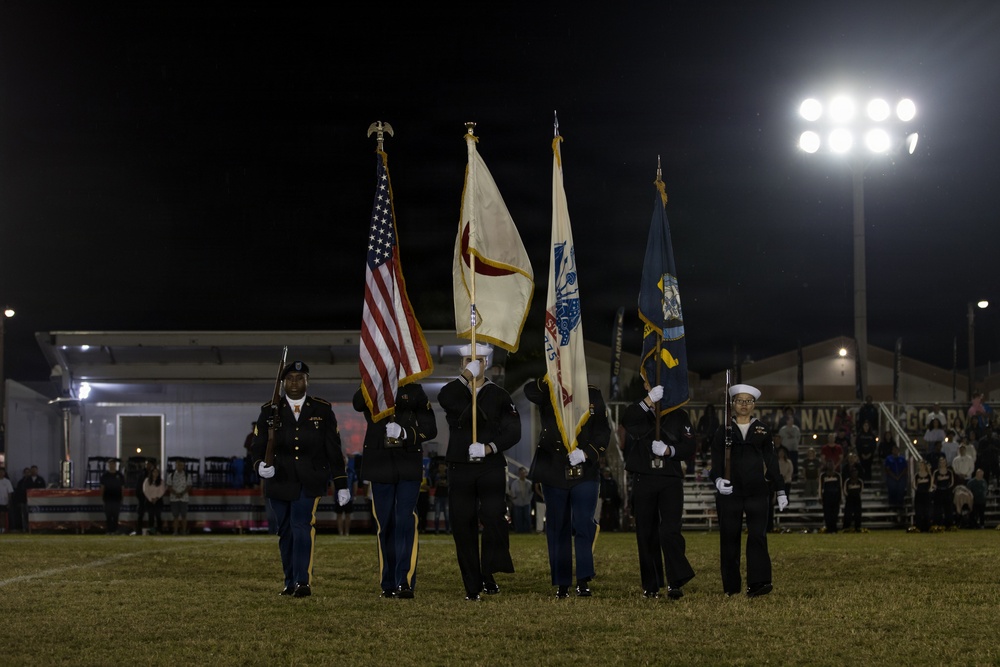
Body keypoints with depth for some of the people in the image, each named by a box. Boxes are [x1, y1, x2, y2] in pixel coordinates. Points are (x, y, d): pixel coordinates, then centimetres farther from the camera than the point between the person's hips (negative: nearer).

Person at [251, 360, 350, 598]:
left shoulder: (322, 410, 2)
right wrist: (260, 465, -23)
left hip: (310, 481, -2)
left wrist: (341, 485, 2)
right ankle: (290, 582, 20)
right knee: (285, 531, 8)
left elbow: (334, 450, 4)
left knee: (302, 525, -18)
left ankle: (303, 582, -21)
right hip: (279, 480, 2)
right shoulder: (270, 411, 3)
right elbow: (257, 446, 0)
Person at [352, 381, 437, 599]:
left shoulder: (414, 390, 8)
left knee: (406, 522, -12)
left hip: (409, 467, -1)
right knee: (385, 525, 4)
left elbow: (430, 428, 4)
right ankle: (388, 584, 11)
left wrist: (406, 433, -15)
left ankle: (405, 582, -14)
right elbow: (358, 404, -17)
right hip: (381, 466, 1)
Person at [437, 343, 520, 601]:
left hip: (491, 467, -1)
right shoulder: (452, 392, 10)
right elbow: (445, 401, -16)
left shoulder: (499, 395, 7)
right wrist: (466, 376, -17)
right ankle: (473, 586, 6)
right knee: (463, 526, 0)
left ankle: (489, 574, -5)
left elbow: (513, 432, -1)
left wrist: (488, 448, -14)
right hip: (460, 470, 1)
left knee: (494, 518, -18)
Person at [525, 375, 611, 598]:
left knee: (583, 524, -11)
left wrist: (586, 453, -13)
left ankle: (583, 580, -5)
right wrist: (549, 379, -39)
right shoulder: (548, 393, 4)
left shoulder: (592, 395, 7)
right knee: (557, 527, 5)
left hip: (585, 473, 0)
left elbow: (603, 432, 3)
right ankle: (561, 584, 11)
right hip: (554, 473, 0)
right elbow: (530, 392, -20)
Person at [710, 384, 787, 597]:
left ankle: (759, 583, -16)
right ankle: (731, 586, 9)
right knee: (729, 538, 2)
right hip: (730, 492, 0)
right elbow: (716, 461, 2)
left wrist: (780, 491, 7)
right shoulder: (723, 432, 9)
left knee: (757, 536, -10)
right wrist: (718, 479, -19)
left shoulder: (762, 431, 11)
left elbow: (772, 462, 11)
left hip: (757, 493, 0)